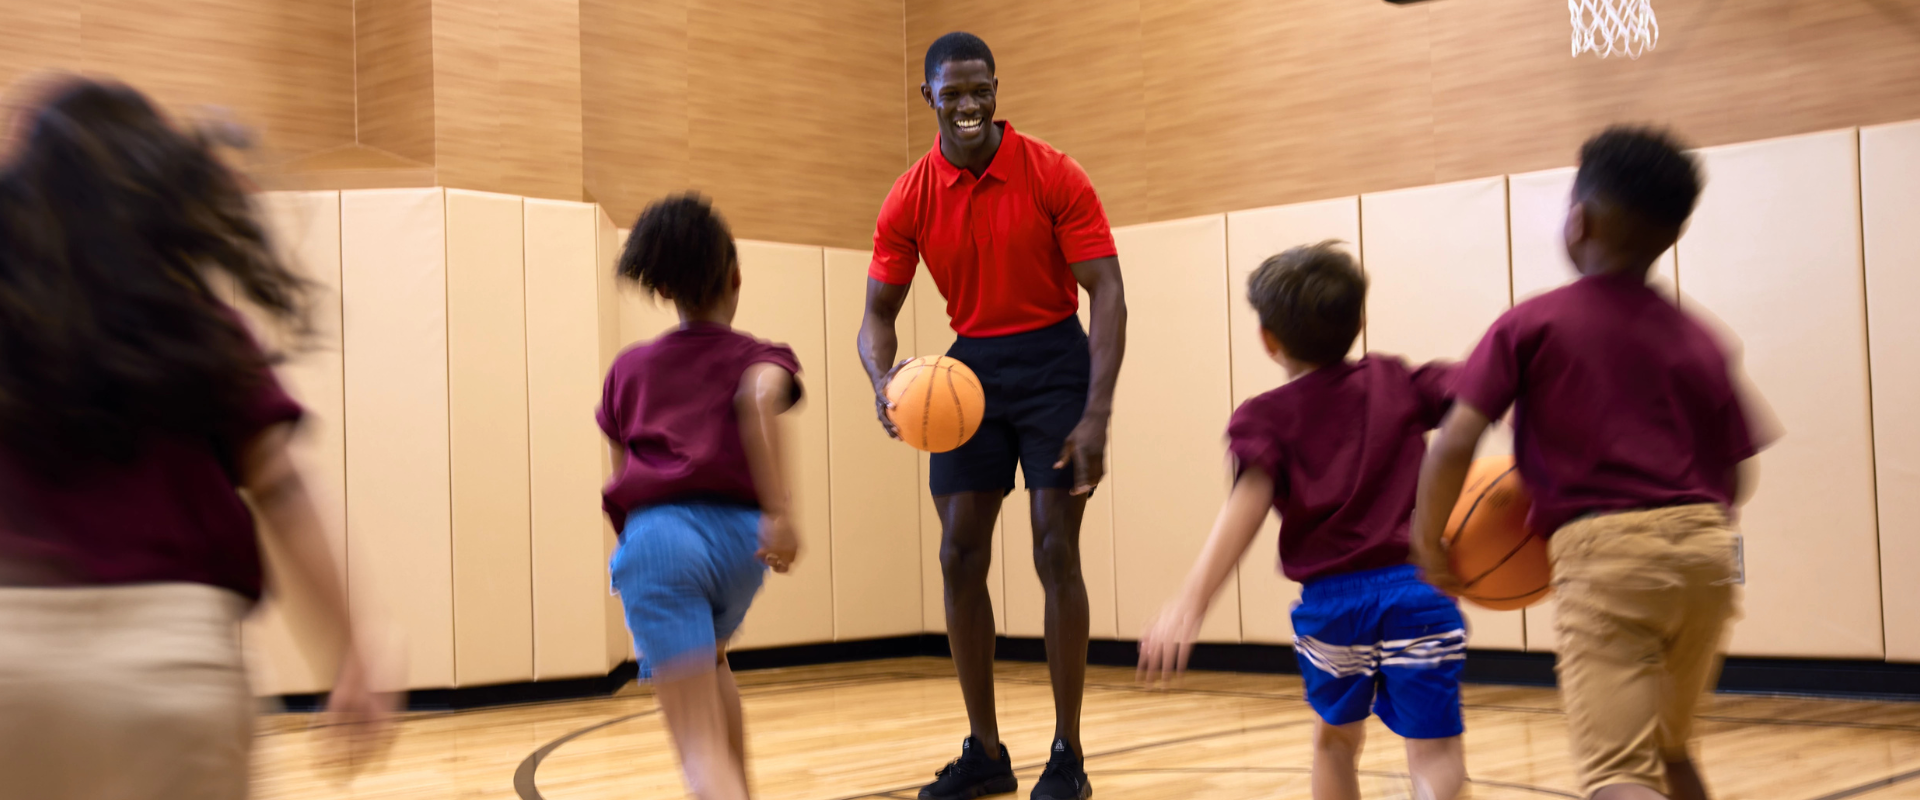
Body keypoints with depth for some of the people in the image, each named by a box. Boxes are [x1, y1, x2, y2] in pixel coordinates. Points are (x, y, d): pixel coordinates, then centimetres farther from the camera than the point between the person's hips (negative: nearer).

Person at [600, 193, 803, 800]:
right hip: (738, 531, 1)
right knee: (709, 662, 35)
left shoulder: (630, 368, 25)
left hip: (655, 533, -1)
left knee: (701, 745, -9)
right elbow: (761, 396, -8)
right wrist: (780, 511, -16)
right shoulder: (756, 356, 17)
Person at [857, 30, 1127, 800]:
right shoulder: (910, 200, -4)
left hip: (1053, 360, -4)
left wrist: (1096, 414, -23)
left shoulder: (1054, 177, -13)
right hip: (970, 368, 4)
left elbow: (1106, 291, -14)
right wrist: (884, 382, -22)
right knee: (960, 556, 1)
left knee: (1055, 552, -8)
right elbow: (878, 313, 1)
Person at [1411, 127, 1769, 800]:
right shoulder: (1697, 340, 12)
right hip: (1706, 545, 6)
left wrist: (1428, 539, 5)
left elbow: (1454, 445, -9)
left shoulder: (1531, 325, 0)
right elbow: (1731, 481, 13)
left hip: (1604, 551, -5)